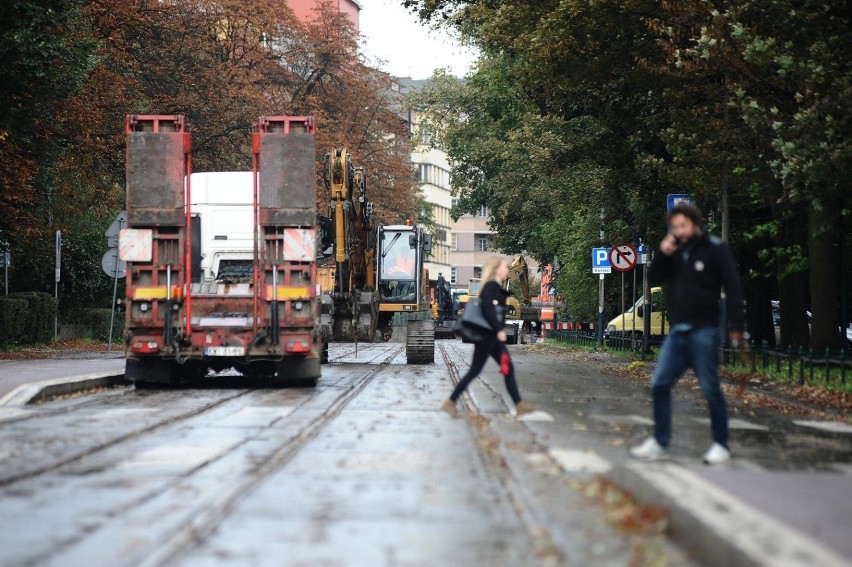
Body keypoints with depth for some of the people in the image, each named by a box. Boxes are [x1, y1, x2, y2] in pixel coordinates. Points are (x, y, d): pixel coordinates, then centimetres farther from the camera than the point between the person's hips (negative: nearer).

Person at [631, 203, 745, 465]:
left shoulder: (715, 249, -5)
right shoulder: (674, 251, 12)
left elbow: (732, 288, -8)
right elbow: (654, 279, 12)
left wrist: (736, 326, -15)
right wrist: (662, 255, -5)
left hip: (704, 332, -6)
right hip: (677, 331, 6)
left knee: (710, 389, -3)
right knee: (659, 385, 1)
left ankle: (721, 446, 7)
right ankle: (660, 443, 8)